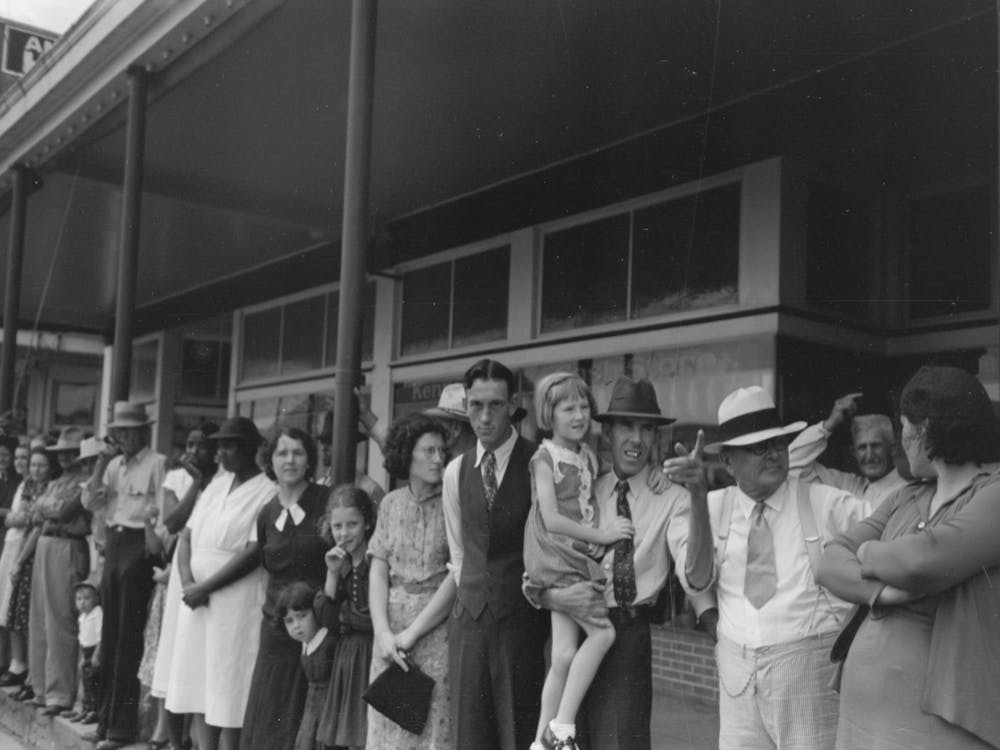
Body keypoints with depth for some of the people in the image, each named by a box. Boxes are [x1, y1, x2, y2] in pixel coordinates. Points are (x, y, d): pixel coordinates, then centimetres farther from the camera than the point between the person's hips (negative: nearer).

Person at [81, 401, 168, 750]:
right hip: (112, 545, 7)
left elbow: (164, 512, -12)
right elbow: (91, 502, 7)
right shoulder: (113, 464, 13)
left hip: (138, 546, -7)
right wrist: (100, 465, -3)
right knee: (110, 634, 13)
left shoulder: (157, 463, -8)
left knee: (128, 636, -3)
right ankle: (107, 717, 23)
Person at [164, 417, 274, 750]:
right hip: (196, 598, 7)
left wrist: (205, 587, -15)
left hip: (237, 601, -7)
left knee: (228, 688, -2)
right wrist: (187, 581, -6)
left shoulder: (268, 493, -10)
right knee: (198, 684, 10)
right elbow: (186, 535, 11)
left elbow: (254, 553, -16)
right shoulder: (216, 485, 13)